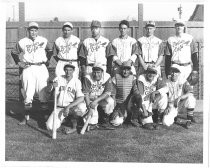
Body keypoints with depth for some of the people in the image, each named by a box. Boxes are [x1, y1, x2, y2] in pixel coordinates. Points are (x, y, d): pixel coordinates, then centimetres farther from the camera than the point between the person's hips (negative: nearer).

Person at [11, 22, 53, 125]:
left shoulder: (43, 41, 5)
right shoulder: (22, 42, 3)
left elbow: (50, 51, 21)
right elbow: (14, 52, 15)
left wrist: (47, 59, 9)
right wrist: (18, 62, 5)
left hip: (41, 68, 0)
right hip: (28, 69, 0)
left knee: (42, 92, 1)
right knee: (28, 93, -1)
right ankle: (26, 117, 8)